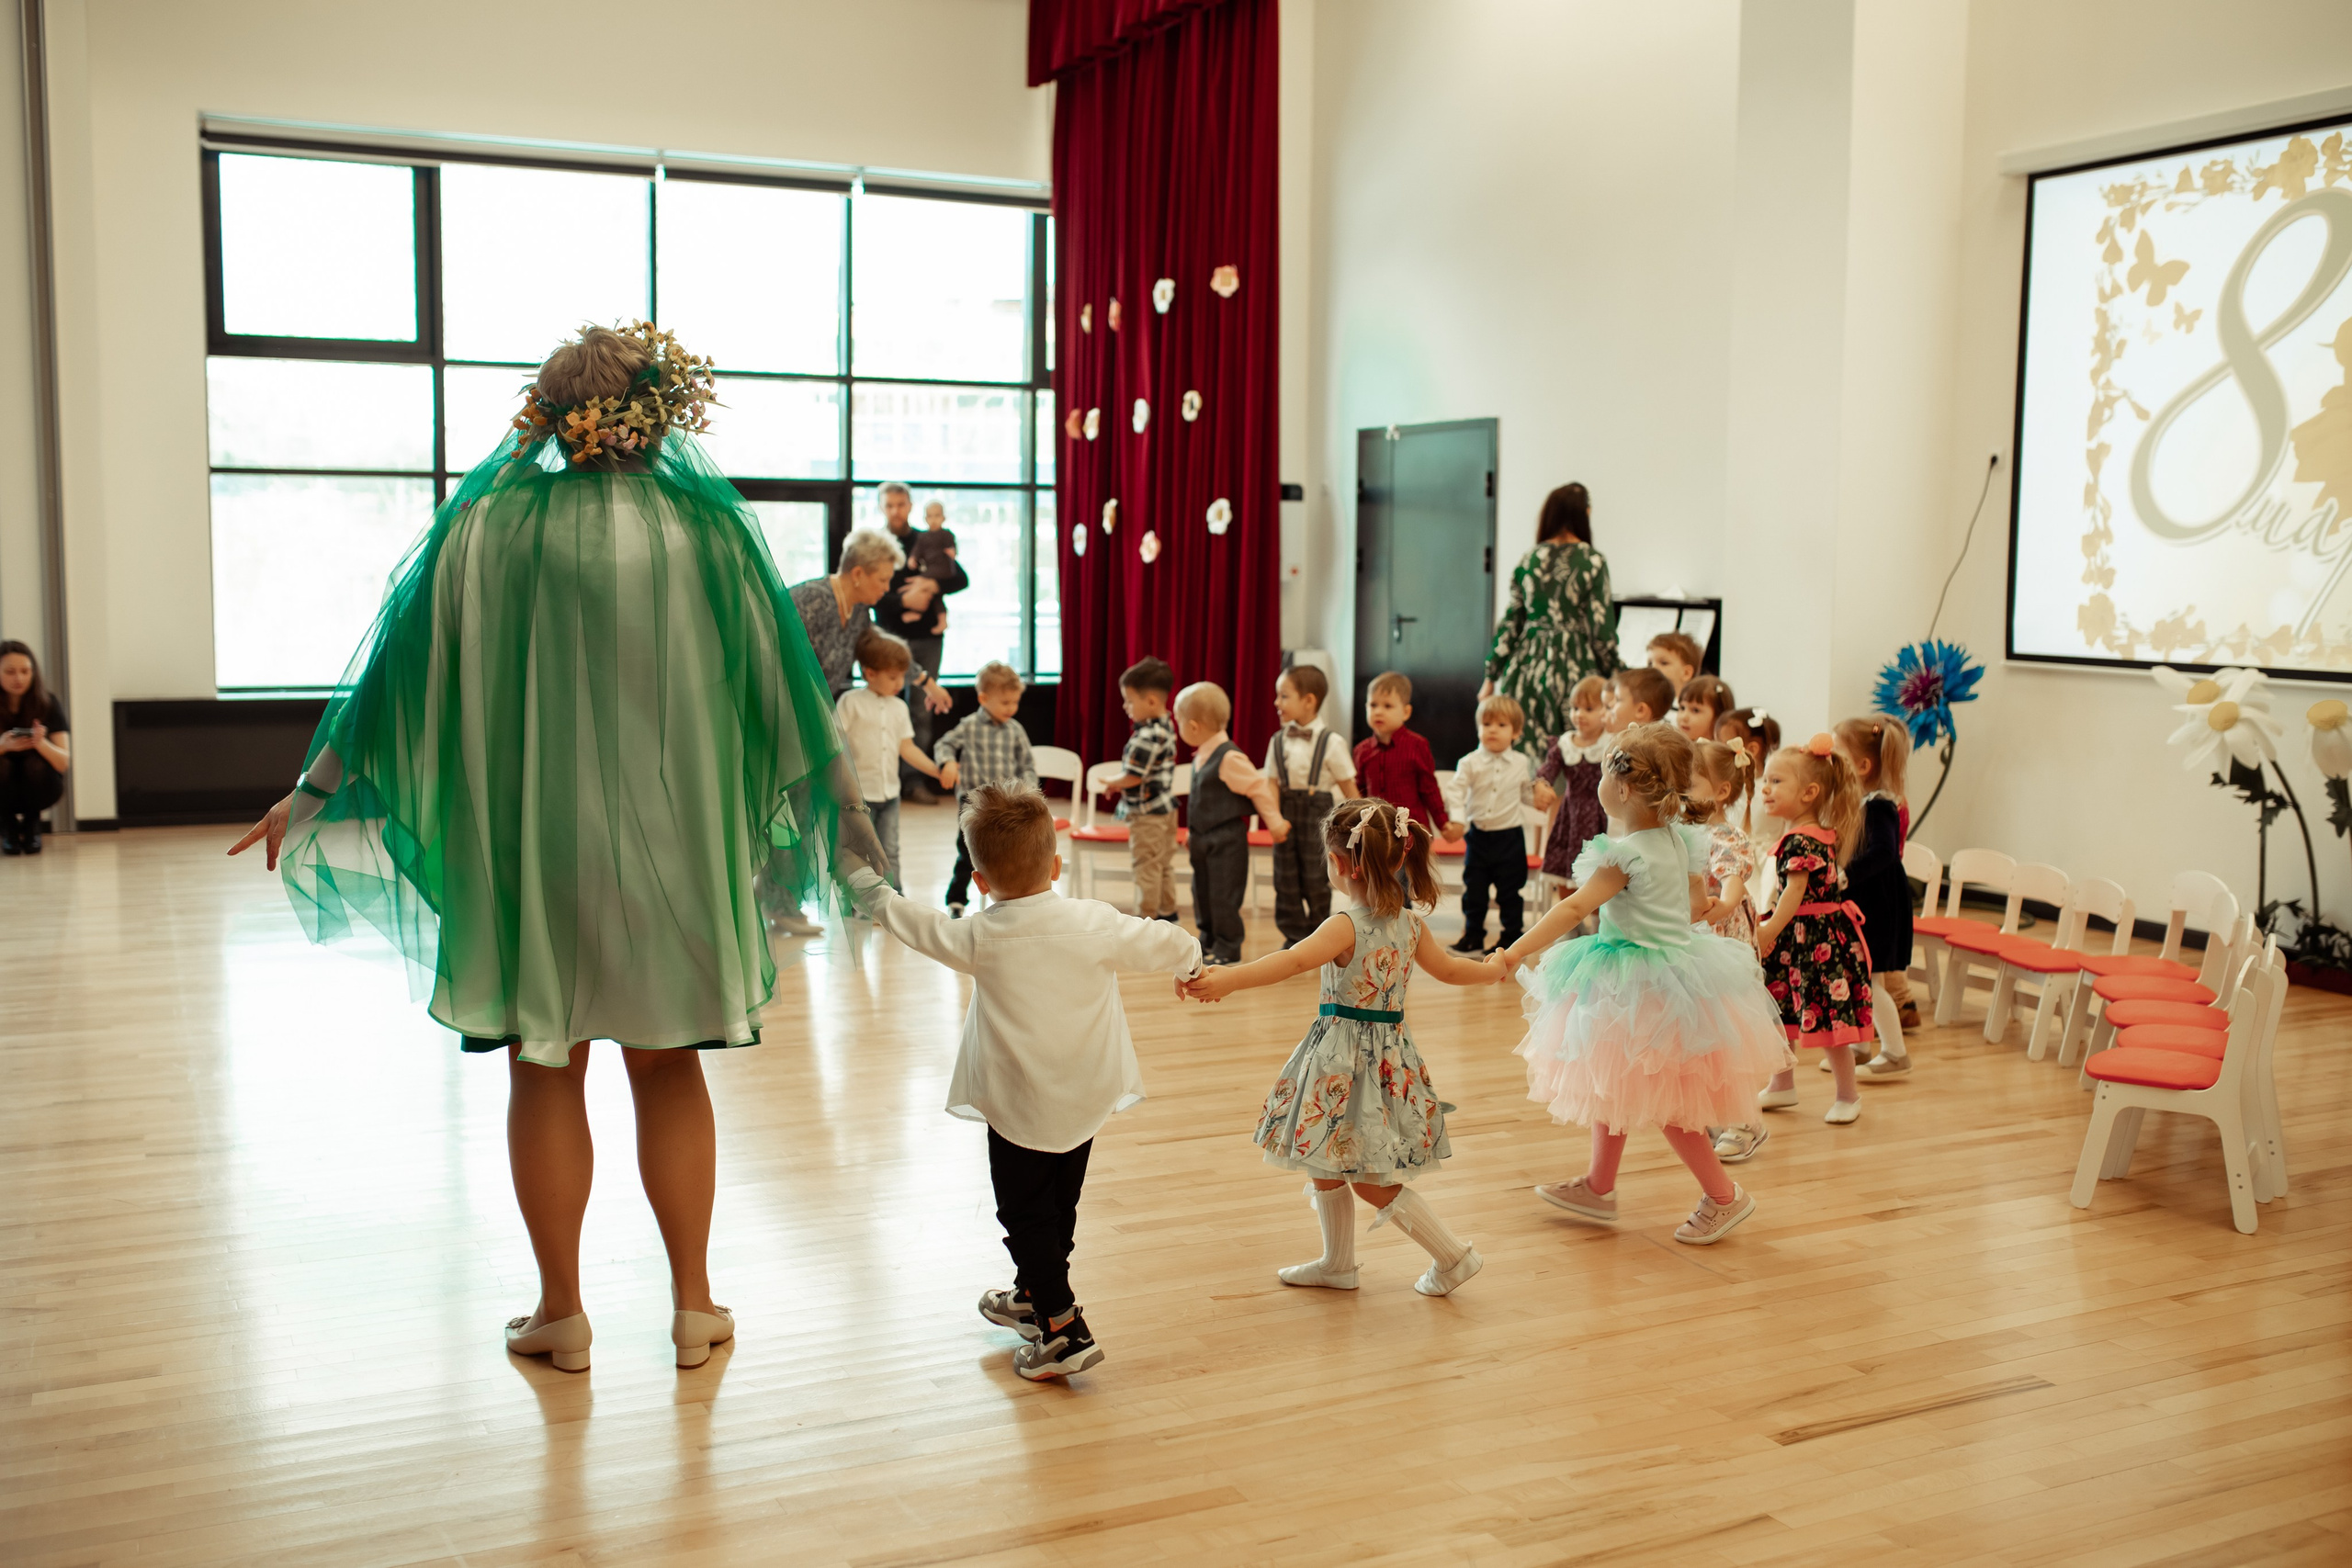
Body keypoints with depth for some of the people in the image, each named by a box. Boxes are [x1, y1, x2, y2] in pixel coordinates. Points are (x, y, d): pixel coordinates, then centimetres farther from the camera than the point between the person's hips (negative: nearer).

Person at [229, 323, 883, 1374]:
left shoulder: (490, 527, -5)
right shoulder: (709, 529, -3)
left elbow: (400, 673, 0)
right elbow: (781, 684, 1)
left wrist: (312, 793, 12)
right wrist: (844, 810, 12)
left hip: (530, 846, -1)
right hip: (674, 844, 1)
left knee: (545, 1074, 12)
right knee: (670, 1068, 13)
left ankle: (561, 1314, 20)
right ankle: (692, 1305, 19)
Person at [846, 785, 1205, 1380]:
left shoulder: (979, 940, -14)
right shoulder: (1095, 924, -12)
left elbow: (914, 924, 0)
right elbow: (1166, 944, -1)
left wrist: (863, 881, 17)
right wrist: (1189, 965, 24)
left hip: (1018, 1107, -4)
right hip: (1086, 1102, 4)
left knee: (1026, 1213, 6)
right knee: (1060, 1204, 21)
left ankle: (1063, 1328, -2)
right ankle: (1032, 1295, 41)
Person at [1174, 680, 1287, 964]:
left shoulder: (1230, 758, -22)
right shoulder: (1202, 756, 6)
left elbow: (1259, 787, -16)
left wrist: (1275, 823, -9)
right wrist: (1194, 831, 21)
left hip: (1227, 840, -9)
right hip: (1204, 839, 9)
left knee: (1224, 894, -2)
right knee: (1202, 892, 16)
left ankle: (1227, 949, 9)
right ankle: (1208, 943, 30)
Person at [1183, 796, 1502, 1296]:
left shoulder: (1347, 926, -19)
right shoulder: (1410, 921, 3)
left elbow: (1295, 960, -36)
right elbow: (1447, 968, 16)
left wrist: (1227, 979, -48)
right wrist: (1496, 970, 38)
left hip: (1346, 1058, -8)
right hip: (1389, 1049, 8)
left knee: (1372, 1181, 3)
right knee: (1325, 1167, 20)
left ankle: (1453, 1255, 10)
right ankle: (1336, 1263, 31)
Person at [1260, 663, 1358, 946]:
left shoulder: (1330, 742, -8)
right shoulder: (1279, 741, 4)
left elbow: (1348, 786, -4)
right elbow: (1272, 783, 2)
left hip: (1317, 812, -4)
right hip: (1287, 812, 4)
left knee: (1316, 880, 3)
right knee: (1285, 879, 6)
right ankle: (1293, 936, 18)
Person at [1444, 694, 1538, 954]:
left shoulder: (1521, 763, 1)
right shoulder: (1470, 763, -3)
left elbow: (1528, 794, 11)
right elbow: (1457, 793, -9)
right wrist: (1457, 820, -23)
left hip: (1510, 837, -1)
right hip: (1478, 834, 1)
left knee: (1509, 892, 6)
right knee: (1473, 890, 8)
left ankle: (1512, 936, 17)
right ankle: (1473, 935, 21)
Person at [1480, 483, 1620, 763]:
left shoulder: (1528, 560, 6)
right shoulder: (1593, 561, -4)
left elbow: (1510, 623, 7)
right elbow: (1601, 629, -5)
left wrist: (1491, 677, 13)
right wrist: (1612, 677, 6)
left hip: (1528, 664, 4)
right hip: (1573, 667, -4)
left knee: (1521, 759, 4)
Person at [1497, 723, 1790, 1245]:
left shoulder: (1626, 854, -23)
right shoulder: (1677, 838, 1)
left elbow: (1575, 909, -30)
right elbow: (1697, 901, 13)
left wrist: (1516, 951, -33)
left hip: (1645, 984, -9)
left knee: (1660, 1101, 3)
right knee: (1613, 1083, 18)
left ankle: (1723, 1195, 13)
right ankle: (1598, 1186, 30)